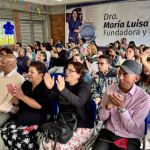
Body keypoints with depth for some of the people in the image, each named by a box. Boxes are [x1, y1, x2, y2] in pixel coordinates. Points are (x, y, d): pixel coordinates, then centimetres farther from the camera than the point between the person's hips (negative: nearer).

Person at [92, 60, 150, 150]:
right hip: (108, 133, 2)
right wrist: (108, 106, -19)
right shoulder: (111, 89, -3)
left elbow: (131, 128, -13)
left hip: (130, 140, -1)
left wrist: (121, 107, -23)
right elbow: (102, 118, 0)